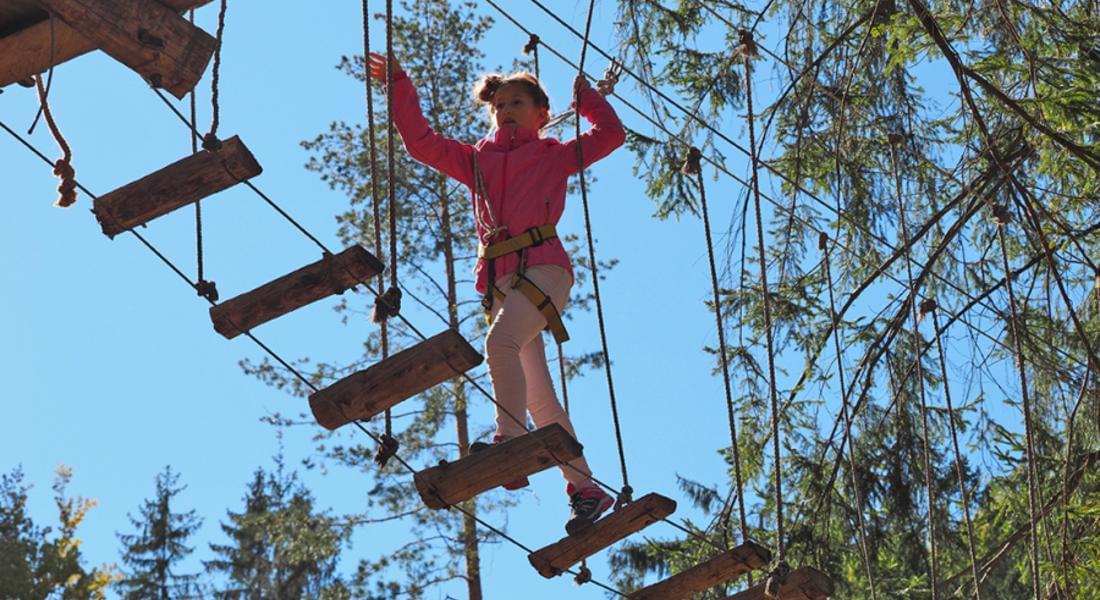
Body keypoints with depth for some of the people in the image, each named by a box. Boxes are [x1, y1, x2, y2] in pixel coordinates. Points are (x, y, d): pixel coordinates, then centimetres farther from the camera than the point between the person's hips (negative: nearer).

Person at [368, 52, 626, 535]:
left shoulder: (554, 154, 15)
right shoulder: (477, 160, 24)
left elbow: (611, 135, 10)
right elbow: (421, 141, 21)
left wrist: (587, 98, 18)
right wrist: (400, 87, 17)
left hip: (544, 268, -5)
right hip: (499, 280, 5)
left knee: (500, 341, -33)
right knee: (538, 397, 0)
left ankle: (511, 443, -37)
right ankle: (586, 488, 3)